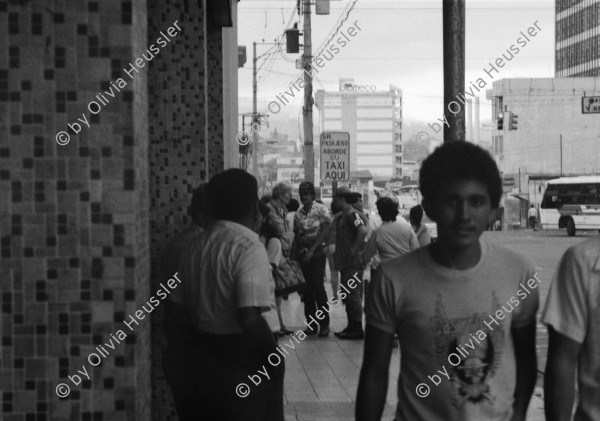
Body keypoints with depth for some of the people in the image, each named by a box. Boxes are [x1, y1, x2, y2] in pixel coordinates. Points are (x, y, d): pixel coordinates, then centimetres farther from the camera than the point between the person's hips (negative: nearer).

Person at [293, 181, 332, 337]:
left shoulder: (321, 210, -4)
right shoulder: (298, 214, 10)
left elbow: (324, 232, -10)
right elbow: (296, 235, 12)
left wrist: (312, 250, -16)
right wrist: (295, 254, 0)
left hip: (317, 253, -4)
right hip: (302, 254, 4)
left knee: (318, 286, -11)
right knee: (307, 289, 4)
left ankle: (324, 324, -3)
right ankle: (311, 323, 11)